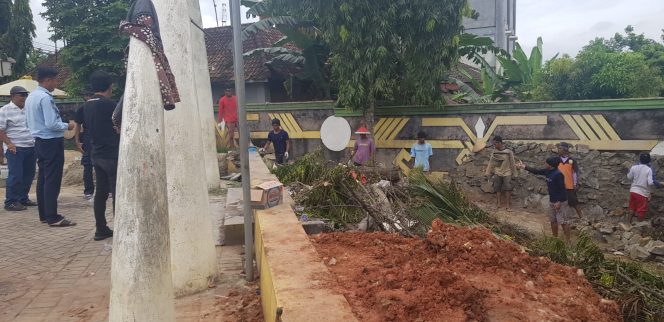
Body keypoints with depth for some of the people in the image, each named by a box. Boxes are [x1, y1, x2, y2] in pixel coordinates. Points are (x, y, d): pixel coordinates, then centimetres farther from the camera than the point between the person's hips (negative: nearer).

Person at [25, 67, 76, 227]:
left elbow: (30, 121, 19)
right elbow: (51, 124, -23)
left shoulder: (31, 97, 12)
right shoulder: (45, 98, -18)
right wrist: (67, 126, -6)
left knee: (42, 178, 13)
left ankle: (44, 214, 19)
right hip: (51, 142, -10)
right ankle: (53, 218, -5)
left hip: (39, 141, 10)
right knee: (52, 181, -7)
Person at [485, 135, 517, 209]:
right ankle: (498, 203, 1)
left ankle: (507, 204, -3)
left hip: (507, 173, -2)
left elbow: (512, 163, 2)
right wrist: (489, 173, 10)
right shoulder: (494, 152, 1)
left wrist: (514, 174, 6)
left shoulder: (508, 152, -5)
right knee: (497, 188, -2)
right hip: (497, 173, 2)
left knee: (507, 188, -6)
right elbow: (491, 163, 8)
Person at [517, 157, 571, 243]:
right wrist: (524, 167, 12)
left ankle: (568, 242, 2)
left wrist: (559, 202, -22)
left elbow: (562, 189, -22)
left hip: (560, 201, -9)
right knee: (553, 221, 16)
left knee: (564, 222, -4)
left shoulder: (558, 174, -22)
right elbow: (536, 171, 14)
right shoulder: (547, 171, 4)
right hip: (552, 201, 9)